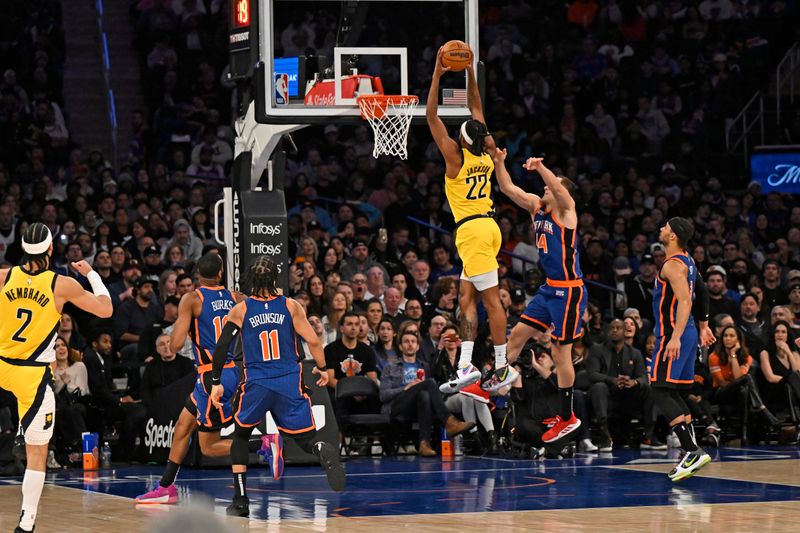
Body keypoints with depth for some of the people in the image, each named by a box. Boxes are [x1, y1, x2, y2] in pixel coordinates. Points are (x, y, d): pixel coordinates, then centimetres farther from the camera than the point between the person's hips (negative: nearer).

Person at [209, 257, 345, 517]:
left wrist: (216, 383, 2)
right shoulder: (290, 306, 3)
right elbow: (313, 341, -1)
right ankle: (324, 451, -35)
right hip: (290, 383, 0)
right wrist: (322, 369, 14)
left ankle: (240, 500, 16)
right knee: (307, 438, 4)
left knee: (241, 436, 22)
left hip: (256, 384, 0)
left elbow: (222, 345, -5)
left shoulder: (240, 310, 2)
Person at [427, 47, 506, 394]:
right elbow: (476, 107, 17)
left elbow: (431, 116, -10)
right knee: (466, 298, 7)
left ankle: (501, 365, -3)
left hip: (472, 231, -8)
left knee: (490, 299, -5)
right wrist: (470, 72, 16)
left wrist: (438, 73, -8)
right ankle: (465, 366, 1)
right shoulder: (487, 153, 6)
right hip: (487, 226, 8)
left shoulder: (456, 156, -11)